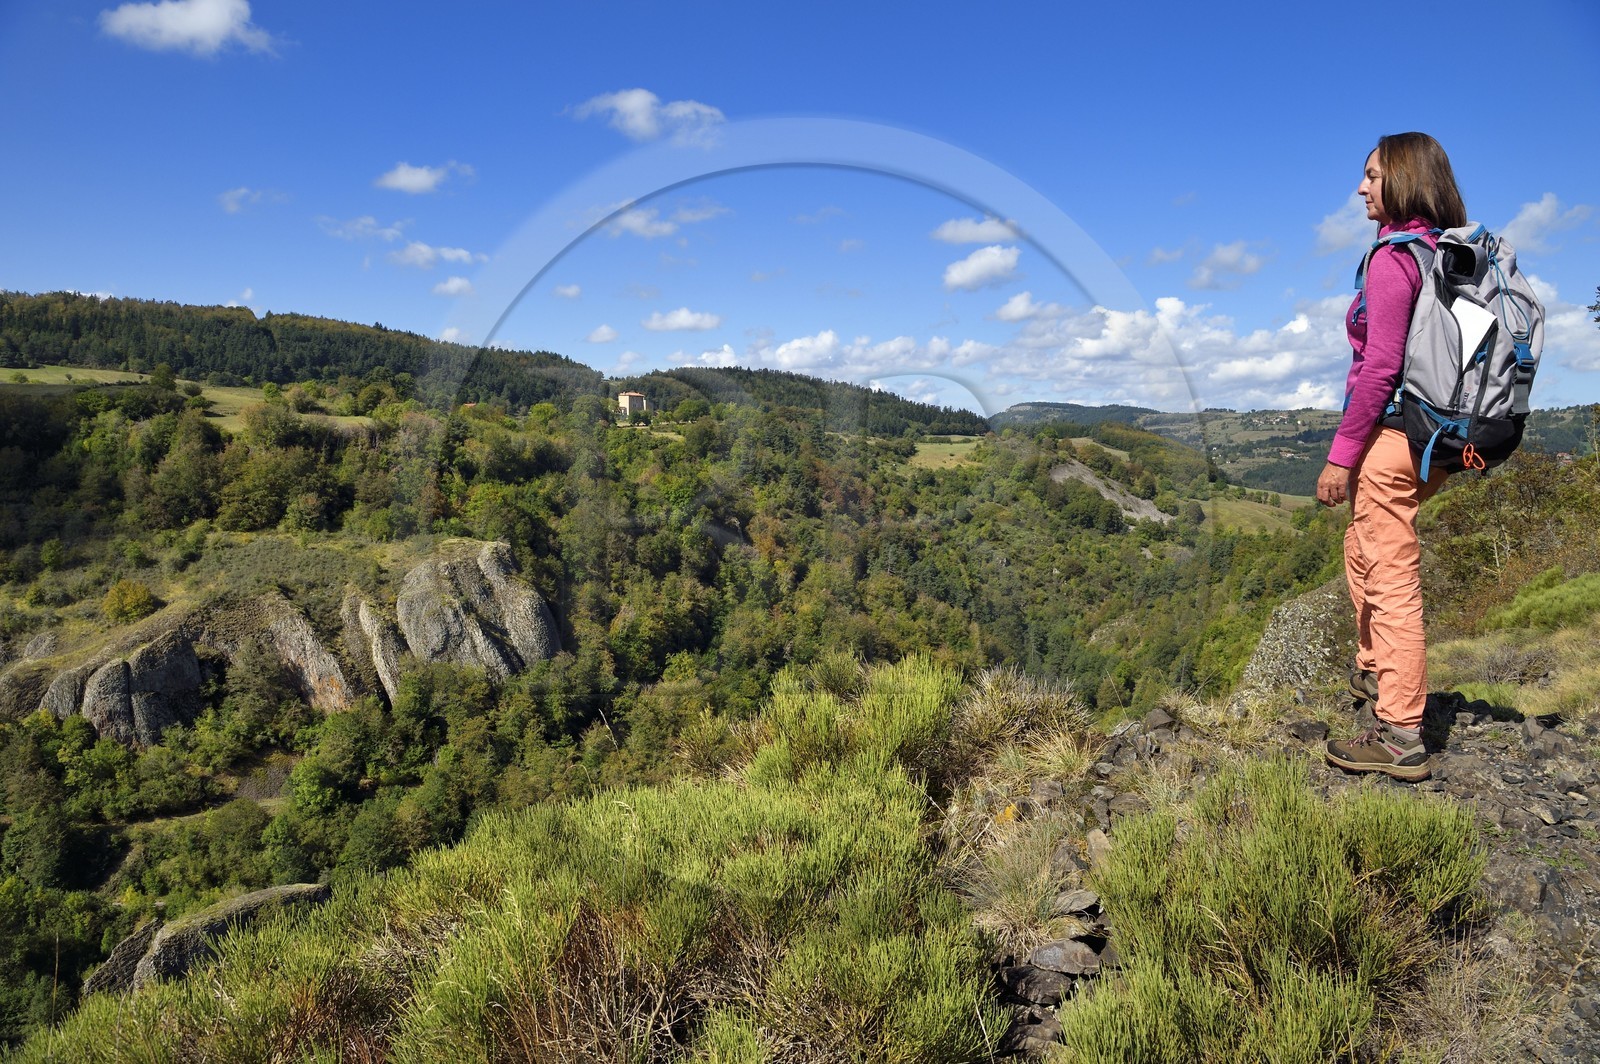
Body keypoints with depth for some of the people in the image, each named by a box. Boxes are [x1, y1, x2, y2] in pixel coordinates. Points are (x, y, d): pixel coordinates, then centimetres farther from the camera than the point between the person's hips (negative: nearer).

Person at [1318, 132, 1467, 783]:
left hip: (1390, 435, -10)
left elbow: (1381, 365, -20)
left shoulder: (1395, 256, -14)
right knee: (1363, 551, 27)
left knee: (1391, 579, -5)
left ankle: (1401, 738, 1)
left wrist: (1342, 453, -18)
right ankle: (1376, 672, 40)